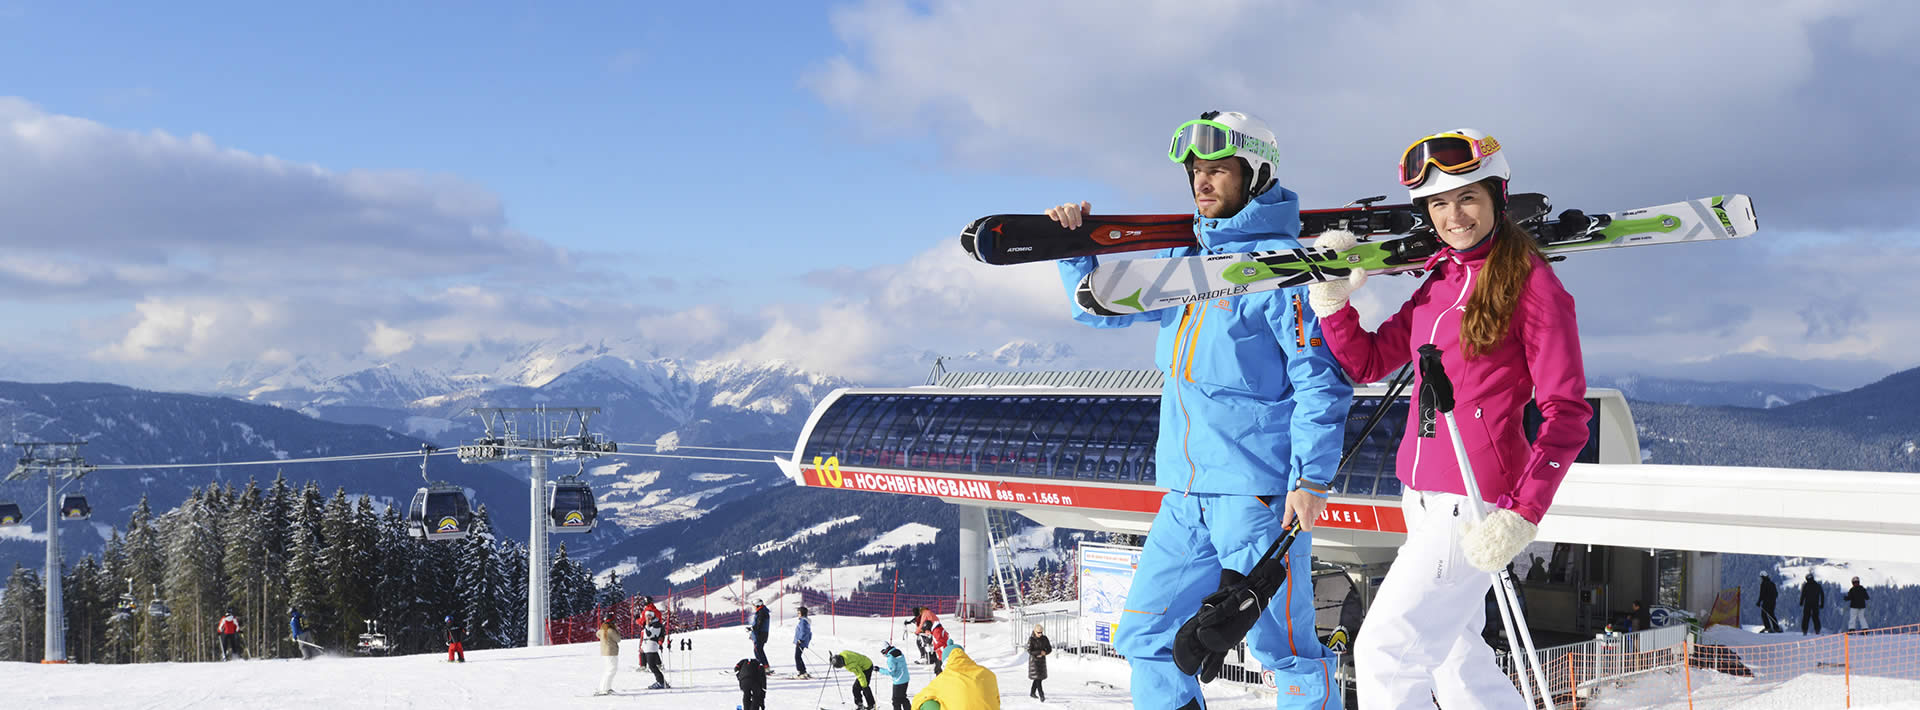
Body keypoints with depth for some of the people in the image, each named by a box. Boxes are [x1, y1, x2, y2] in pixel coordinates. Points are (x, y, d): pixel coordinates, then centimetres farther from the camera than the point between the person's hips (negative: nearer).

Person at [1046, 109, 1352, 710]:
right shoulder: (1184, 259, 15)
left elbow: (1321, 377, -11)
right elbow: (1102, 305, 23)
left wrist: (1312, 479, -16)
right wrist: (1075, 249, 5)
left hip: (1259, 492, -8)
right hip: (1185, 496, 8)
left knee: (1282, 645, -4)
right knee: (1146, 637, 9)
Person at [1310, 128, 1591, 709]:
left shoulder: (1531, 284, -10)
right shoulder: (1439, 281, 13)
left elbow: (1566, 414, -13)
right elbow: (1368, 362, 18)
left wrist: (1522, 516, -23)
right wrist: (1332, 300, 1)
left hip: (1476, 502, -8)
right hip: (1422, 495, 8)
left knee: (1387, 650, -9)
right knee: (1452, 656, 17)